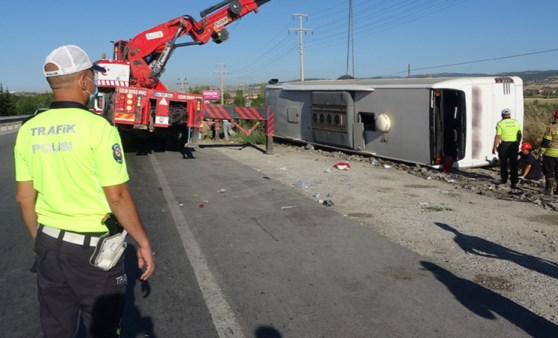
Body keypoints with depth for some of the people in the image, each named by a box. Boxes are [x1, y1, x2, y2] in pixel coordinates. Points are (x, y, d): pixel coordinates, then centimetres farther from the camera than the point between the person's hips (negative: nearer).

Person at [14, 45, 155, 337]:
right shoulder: (97, 126, -16)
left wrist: (41, 239, 19)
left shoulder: (28, 130, 2)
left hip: (49, 245, 6)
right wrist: (143, 243, -7)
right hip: (93, 248, -5)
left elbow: (24, 198, 6)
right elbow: (117, 196, -17)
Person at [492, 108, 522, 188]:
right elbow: (519, 136, 10)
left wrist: (494, 147, -6)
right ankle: (514, 182, -2)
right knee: (513, 164, 3)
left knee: (503, 163, 13)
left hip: (504, 144, -3)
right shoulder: (516, 122, 7)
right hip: (514, 144, 3)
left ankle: (504, 179, 23)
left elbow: (497, 136, -11)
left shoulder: (500, 123, -6)